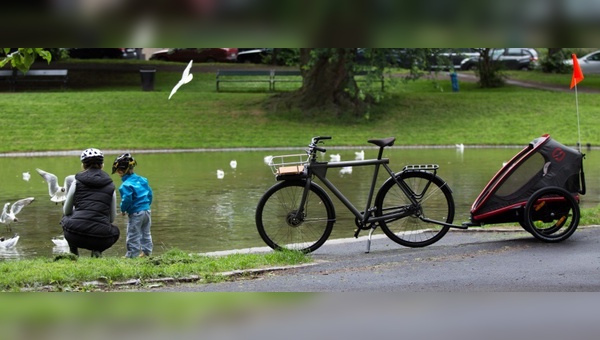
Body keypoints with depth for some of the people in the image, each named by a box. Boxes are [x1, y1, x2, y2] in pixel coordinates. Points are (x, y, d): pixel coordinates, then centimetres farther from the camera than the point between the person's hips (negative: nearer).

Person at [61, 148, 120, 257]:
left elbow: (66, 211, 20)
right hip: (101, 238, 0)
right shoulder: (110, 186, 11)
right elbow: (112, 218, 18)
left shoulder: (77, 182, 8)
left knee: (65, 218, 36)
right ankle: (97, 250, 8)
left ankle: (73, 251, 19)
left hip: (75, 235, 0)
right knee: (115, 231, 36)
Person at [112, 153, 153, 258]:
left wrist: (123, 209, -6)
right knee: (146, 233, 17)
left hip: (135, 213, -8)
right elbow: (150, 193, 14)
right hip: (147, 210, 8)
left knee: (133, 235, 0)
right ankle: (146, 251, 21)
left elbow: (127, 199, -23)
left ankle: (132, 254, 3)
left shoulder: (126, 185, -16)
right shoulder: (142, 180, 8)